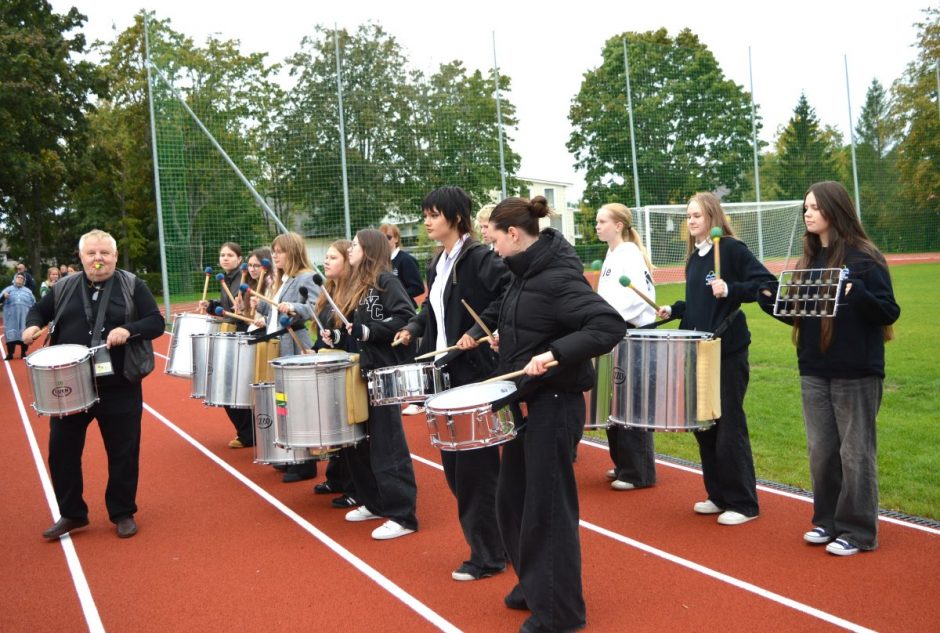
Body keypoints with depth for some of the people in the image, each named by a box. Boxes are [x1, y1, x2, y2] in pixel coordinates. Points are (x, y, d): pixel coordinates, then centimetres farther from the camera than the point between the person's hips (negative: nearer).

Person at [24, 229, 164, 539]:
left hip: (119, 388, -3)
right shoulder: (64, 287, 6)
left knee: (123, 453, 6)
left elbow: (157, 322, -7)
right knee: (62, 450, 8)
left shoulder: (132, 285, -3)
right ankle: (71, 513, 25)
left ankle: (123, 513, 23)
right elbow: (40, 309, 19)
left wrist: (128, 330, -25)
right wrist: (33, 325, -3)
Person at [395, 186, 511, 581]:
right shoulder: (437, 264, 13)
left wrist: (478, 330, -25)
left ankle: (488, 556, 12)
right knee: (453, 462, 13)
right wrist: (414, 328, 9)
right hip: (446, 372, 9)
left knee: (474, 464, -2)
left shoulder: (479, 258, -13)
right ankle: (483, 538, 29)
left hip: (475, 372, -9)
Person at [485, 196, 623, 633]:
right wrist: (509, 340, 7)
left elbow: (609, 325, -28)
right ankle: (534, 584, 36)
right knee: (512, 499, 18)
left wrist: (556, 353, -34)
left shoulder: (557, 275, -20)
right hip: (524, 400, 10)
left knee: (547, 508, 1)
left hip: (554, 403, -9)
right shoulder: (525, 272, 8)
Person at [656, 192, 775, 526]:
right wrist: (674, 310, 6)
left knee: (729, 427, -3)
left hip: (728, 351, -8)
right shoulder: (693, 257, 13)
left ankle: (743, 504, 8)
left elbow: (766, 283, -16)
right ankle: (719, 495, 24)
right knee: (703, 424, 11)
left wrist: (730, 289, -27)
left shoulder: (732, 248, -9)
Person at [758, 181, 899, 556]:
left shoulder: (865, 257, -9)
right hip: (814, 372, 6)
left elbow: (889, 312, -13)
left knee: (855, 452, 3)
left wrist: (857, 296, -30)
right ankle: (828, 521, 26)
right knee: (821, 451, 12)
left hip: (857, 373, -6)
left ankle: (858, 531, 14)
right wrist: (770, 300, -3)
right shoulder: (809, 259, 9)